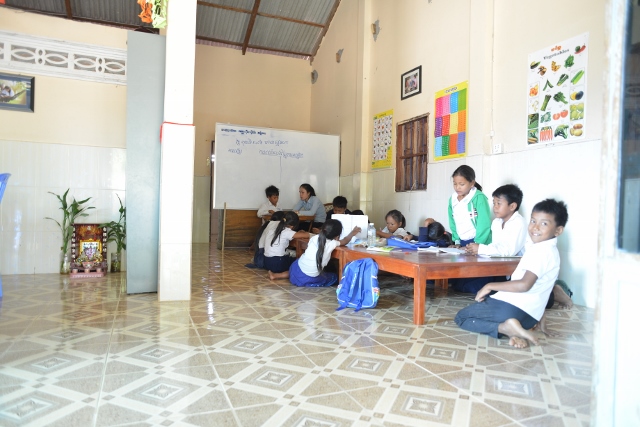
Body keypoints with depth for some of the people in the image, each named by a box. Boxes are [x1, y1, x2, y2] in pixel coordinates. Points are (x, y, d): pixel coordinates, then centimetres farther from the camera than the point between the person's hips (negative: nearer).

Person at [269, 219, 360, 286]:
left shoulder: (315, 238, -5)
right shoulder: (332, 244, -13)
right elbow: (344, 241, 7)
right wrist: (352, 233, 25)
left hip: (297, 269, 4)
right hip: (309, 279, -3)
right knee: (334, 277, 12)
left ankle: (276, 275, 29)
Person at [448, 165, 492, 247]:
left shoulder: (479, 198, -12)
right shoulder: (452, 199, 5)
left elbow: (484, 224, -14)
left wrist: (477, 245, -16)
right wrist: (457, 241, 7)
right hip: (462, 243, 5)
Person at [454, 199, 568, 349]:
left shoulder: (541, 250, -17)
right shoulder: (545, 249, 13)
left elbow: (524, 285, -27)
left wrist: (490, 286, -17)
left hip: (513, 307, -10)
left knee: (461, 317, 2)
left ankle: (506, 328, -15)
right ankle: (511, 329, 1)